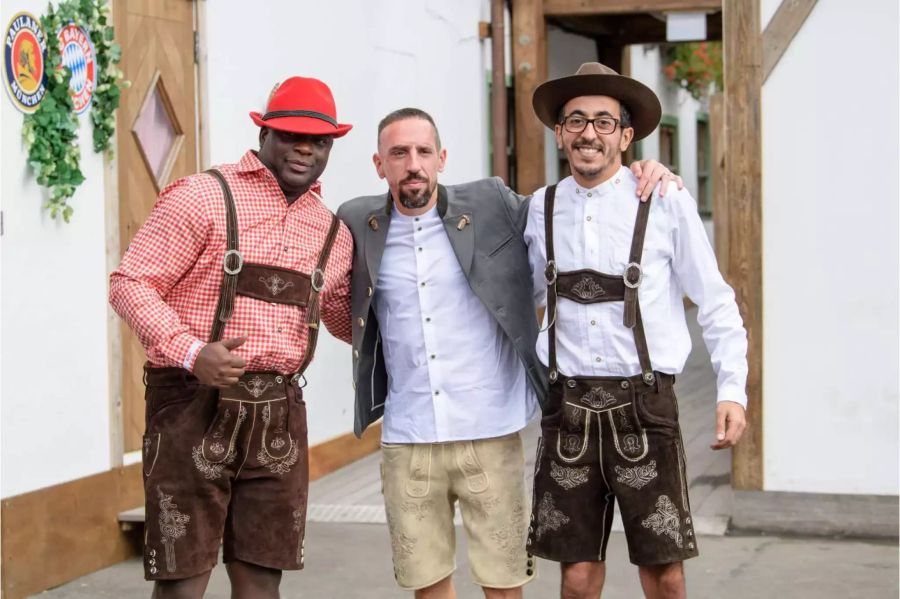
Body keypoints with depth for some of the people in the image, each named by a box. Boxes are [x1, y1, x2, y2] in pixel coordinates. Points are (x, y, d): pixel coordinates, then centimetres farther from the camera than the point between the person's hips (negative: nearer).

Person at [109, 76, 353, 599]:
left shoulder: (333, 232, 13)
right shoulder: (204, 197, -5)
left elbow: (344, 316, 27)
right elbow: (131, 282, -8)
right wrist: (191, 353, -22)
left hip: (279, 414, 5)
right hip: (195, 406, -5)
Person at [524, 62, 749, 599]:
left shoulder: (666, 203, -4)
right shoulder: (543, 208, 6)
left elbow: (716, 304, 0)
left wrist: (733, 390, -6)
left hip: (644, 406, -3)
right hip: (568, 408, 3)